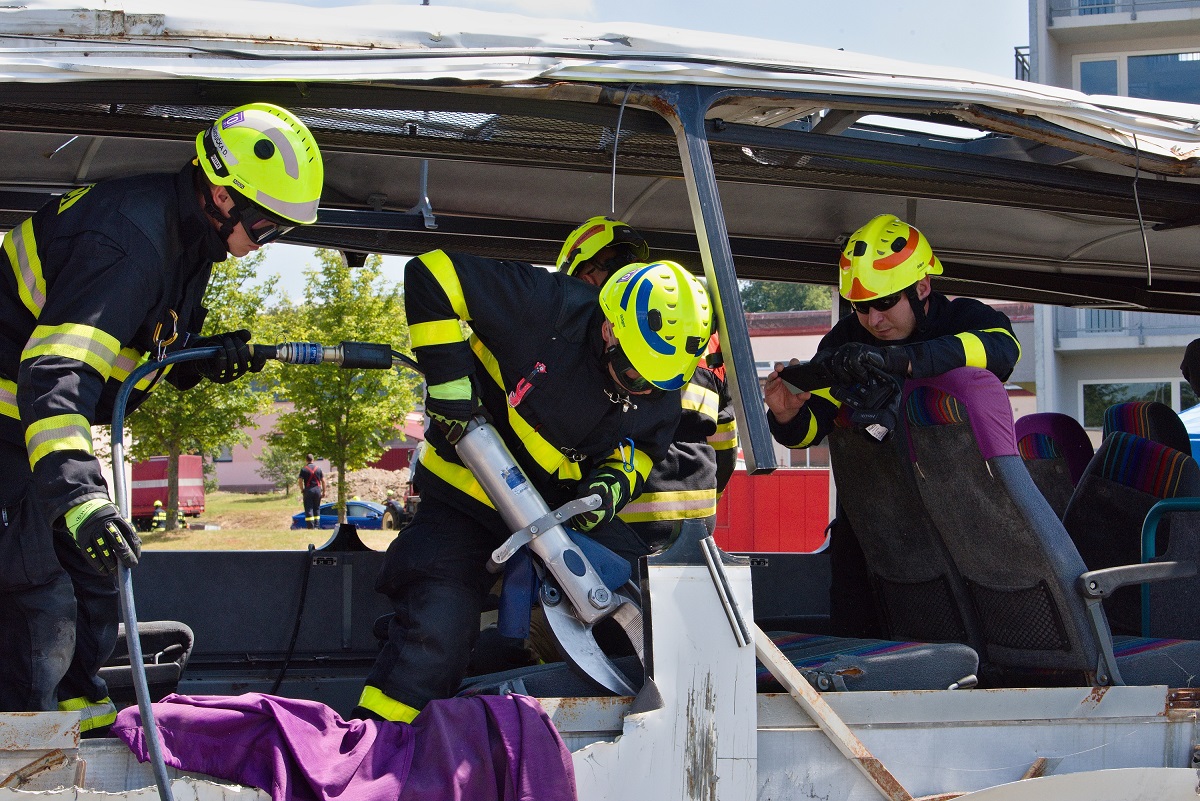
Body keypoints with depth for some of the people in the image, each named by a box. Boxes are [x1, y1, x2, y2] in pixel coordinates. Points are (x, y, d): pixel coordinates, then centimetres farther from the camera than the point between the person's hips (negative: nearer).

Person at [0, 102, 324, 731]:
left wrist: (208, 357, -7)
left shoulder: (187, 235, 2)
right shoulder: (130, 241, -30)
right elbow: (56, 373, -41)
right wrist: (77, 495, -52)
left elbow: (146, 343, 15)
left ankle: (83, 723, 27)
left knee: (93, 587, 15)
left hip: (55, 420, 10)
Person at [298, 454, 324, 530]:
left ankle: (310, 526, -6)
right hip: (317, 489, 3)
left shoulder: (303, 469, -2)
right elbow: (323, 481, 6)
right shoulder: (318, 469, 7)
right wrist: (324, 492, 11)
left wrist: (302, 491, 4)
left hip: (308, 489, -3)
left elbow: (300, 481, -8)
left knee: (309, 509, 0)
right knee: (317, 509, 13)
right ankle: (317, 525, 10)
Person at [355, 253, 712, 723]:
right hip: (467, 494, -5)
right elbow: (432, 274, -26)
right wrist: (449, 376, -28)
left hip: (562, 506, 5)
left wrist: (615, 484, -14)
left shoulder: (658, 398, -9)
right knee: (434, 636, -17)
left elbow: (641, 448, 10)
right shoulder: (544, 307, -27)